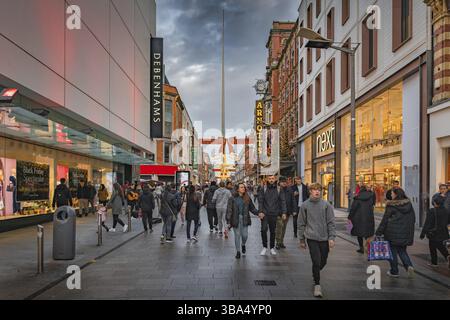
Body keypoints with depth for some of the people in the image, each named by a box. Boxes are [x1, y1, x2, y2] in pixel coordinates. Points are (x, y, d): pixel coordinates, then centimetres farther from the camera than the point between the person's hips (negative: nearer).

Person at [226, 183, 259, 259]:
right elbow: (229, 210, -5)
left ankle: (243, 245, 34)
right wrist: (228, 221, -9)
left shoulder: (247, 198, 6)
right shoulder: (232, 199, -4)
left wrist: (258, 213, -5)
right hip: (235, 219, -2)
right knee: (237, 235, 4)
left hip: (244, 219, 2)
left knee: (245, 235, 0)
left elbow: (252, 208, 11)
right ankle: (238, 251, 20)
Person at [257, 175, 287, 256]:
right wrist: (260, 211, -10)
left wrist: (284, 212, -3)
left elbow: (282, 201, 4)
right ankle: (264, 247, 5)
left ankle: (272, 248, 22)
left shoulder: (279, 189, 3)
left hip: (274, 214, 1)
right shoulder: (263, 189, 1)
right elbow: (260, 201, 0)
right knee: (263, 229, -10)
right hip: (265, 213, -1)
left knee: (273, 231, 9)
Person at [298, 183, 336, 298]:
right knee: (316, 262, -8)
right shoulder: (305, 205, 0)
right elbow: (301, 223, 6)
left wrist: (332, 237, -7)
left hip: (324, 238, 2)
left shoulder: (326, 205, 0)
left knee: (323, 262, 12)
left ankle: (316, 275, 42)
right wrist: (301, 239, 7)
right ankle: (317, 285, 8)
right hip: (312, 238, -2)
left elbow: (331, 222, 1)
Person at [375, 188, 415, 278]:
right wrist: (410, 233, 20)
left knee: (392, 251, 8)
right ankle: (409, 265, -5)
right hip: (405, 233, 4)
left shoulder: (391, 205, -10)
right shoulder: (408, 204, 4)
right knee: (402, 250, 18)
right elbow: (413, 219, 10)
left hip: (392, 232, -4)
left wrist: (378, 233, -5)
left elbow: (385, 220, -9)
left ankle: (394, 271, 13)